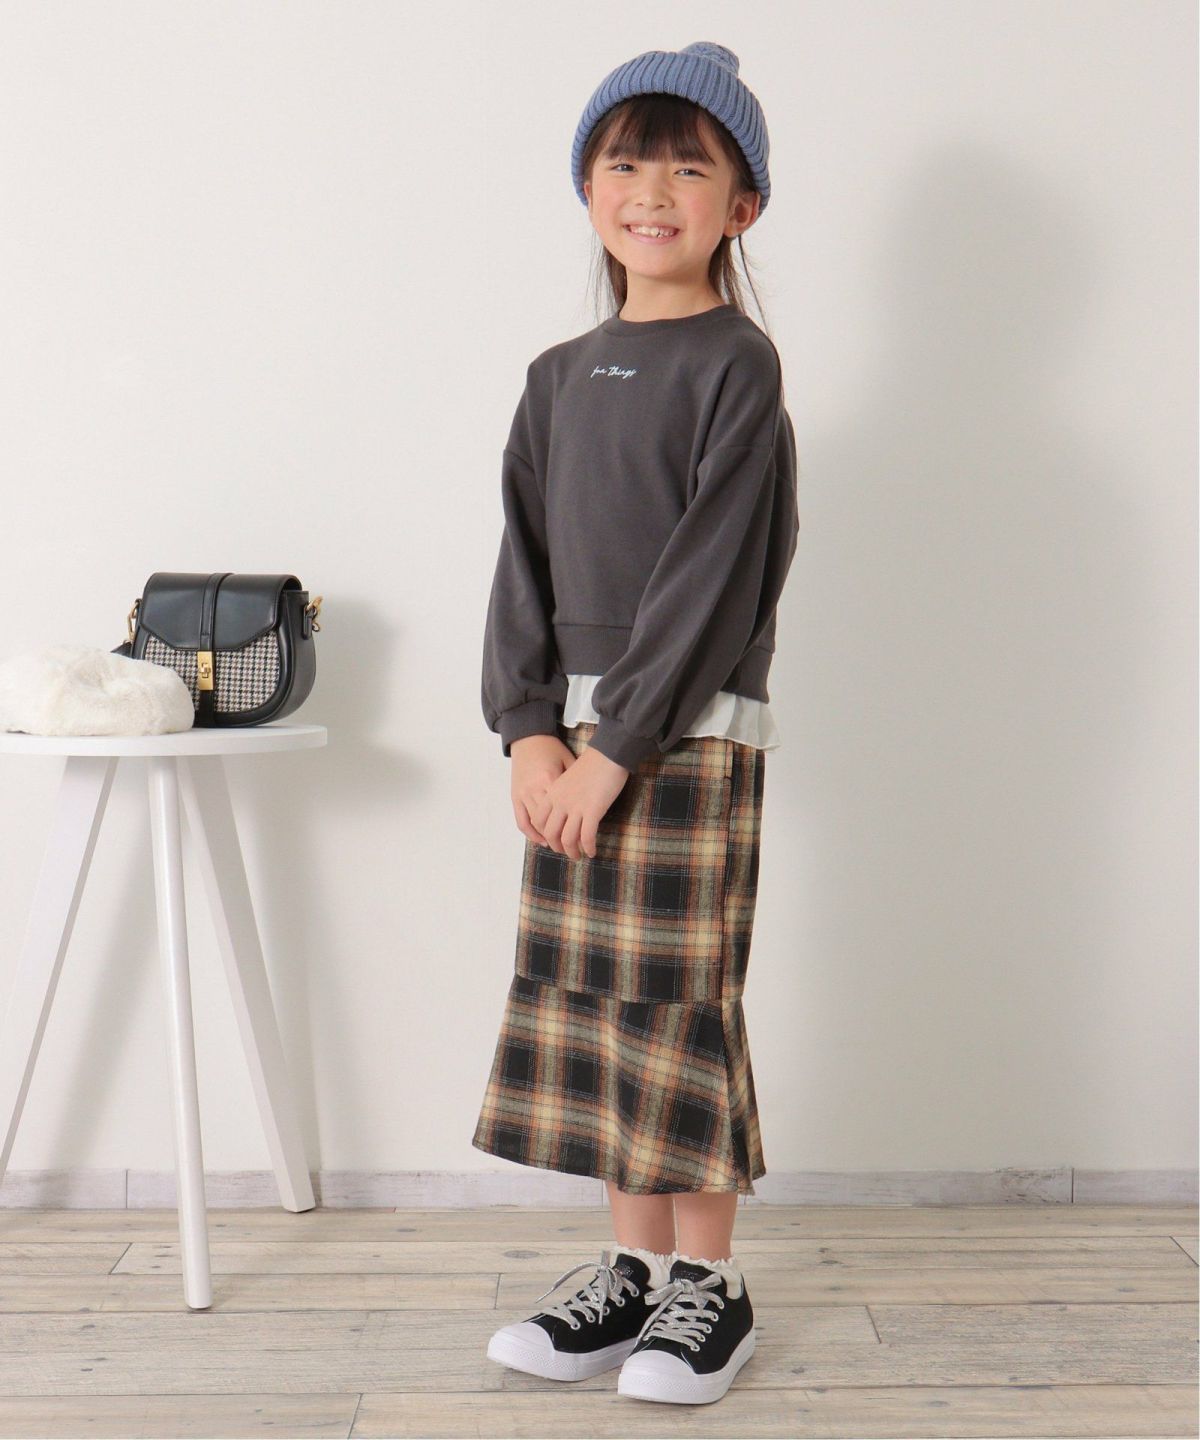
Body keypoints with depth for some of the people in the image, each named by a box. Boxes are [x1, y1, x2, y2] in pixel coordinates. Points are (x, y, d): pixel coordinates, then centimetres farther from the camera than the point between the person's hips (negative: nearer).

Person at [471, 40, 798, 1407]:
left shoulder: (737, 364, -5)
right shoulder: (560, 375, 13)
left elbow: (711, 571, -13)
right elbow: (523, 559, 9)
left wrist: (617, 744, -15)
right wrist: (530, 728, -4)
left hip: (692, 739, -6)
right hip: (572, 738, 6)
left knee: (678, 1008, -2)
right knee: (583, 1002, 9)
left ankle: (709, 1284, 14)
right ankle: (636, 1267, 22)